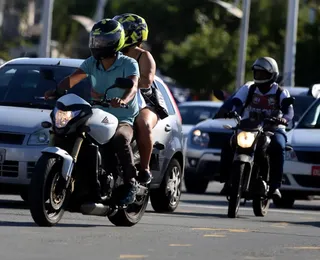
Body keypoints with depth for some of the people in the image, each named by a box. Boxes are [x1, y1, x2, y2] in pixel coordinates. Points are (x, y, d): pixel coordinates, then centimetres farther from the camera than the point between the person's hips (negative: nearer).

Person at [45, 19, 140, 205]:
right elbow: (72, 79, -2)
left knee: (120, 139, -37)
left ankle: (131, 184, -29)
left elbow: (133, 86, -26)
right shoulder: (92, 63, 7)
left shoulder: (128, 64, -9)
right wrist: (55, 91, -21)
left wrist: (123, 100, -48)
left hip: (124, 120, -6)